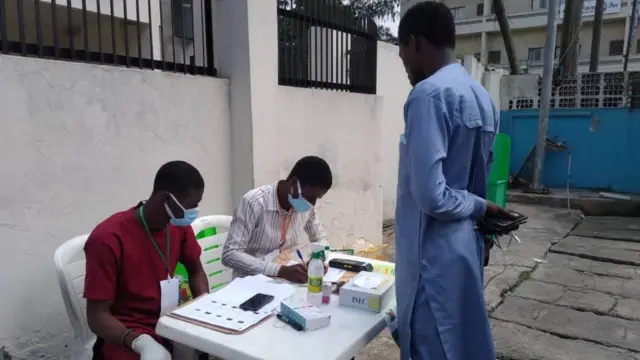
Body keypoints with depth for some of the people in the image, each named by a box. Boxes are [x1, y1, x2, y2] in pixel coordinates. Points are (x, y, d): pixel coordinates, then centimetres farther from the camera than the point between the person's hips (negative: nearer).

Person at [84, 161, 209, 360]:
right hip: (125, 338, -5)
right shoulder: (108, 239, -19)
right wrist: (142, 342, -33)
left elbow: (196, 271, 11)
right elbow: (97, 316, -17)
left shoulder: (179, 225, -3)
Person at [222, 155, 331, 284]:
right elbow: (229, 255, -26)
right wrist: (280, 271, -35)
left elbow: (320, 238, 10)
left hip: (284, 280, 6)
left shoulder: (306, 205, -5)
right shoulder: (255, 202, -22)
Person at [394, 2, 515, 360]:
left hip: (436, 253, -9)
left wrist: (478, 208, -9)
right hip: (468, 244, 9)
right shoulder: (482, 95, 8)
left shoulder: (429, 94, -19)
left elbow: (430, 195, -25)